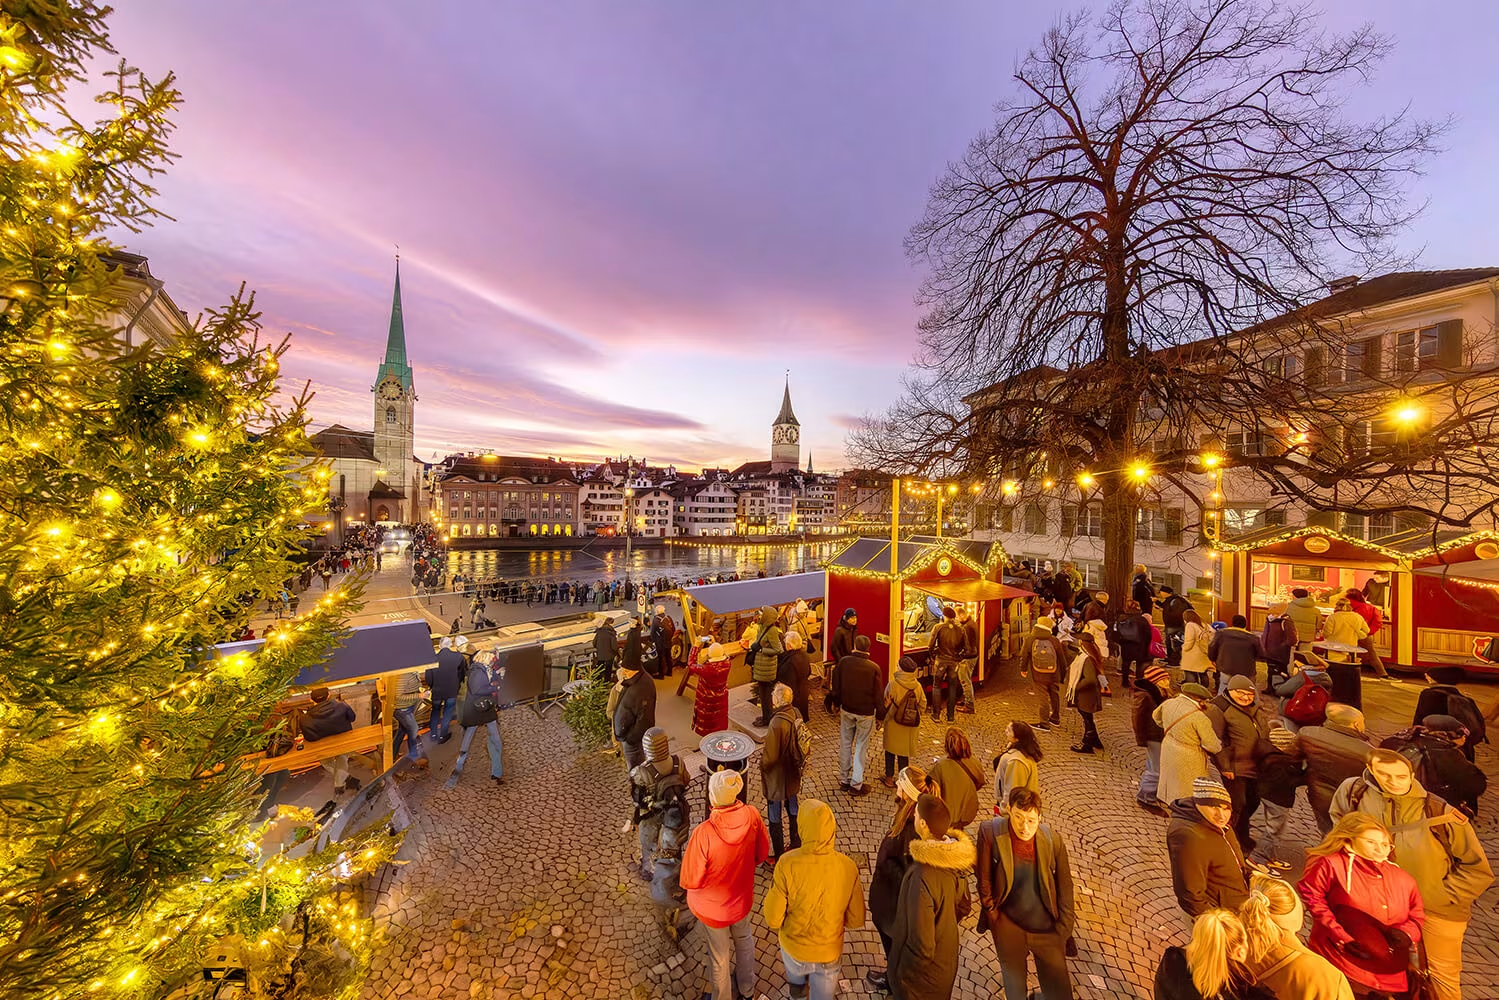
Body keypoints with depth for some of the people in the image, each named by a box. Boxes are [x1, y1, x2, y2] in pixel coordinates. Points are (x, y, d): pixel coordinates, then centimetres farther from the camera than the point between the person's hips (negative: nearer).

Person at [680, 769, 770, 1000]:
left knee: (719, 955, 24)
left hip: (711, 906, -3)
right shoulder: (752, 816, -27)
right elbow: (762, 853, -7)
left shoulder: (703, 833, -38)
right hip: (741, 898, 3)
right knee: (744, 940, 32)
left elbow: (690, 881, -23)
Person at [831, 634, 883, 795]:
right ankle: (856, 784, 17)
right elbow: (878, 695, -9)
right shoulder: (874, 668, -16)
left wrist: (838, 704, 15)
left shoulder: (843, 662, -10)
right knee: (861, 747, 10)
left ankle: (844, 780, 25)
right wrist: (881, 714, 4)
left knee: (845, 744, 14)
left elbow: (836, 688, 0)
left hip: (846, 710, 2)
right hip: (866, 712, -2)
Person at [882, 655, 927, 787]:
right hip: (910, 726, 3)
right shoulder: (917, 686, -12)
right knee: (904, 752, 17)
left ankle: (889, 779, 26)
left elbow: (886, 705, -13)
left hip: (893, 723, -3)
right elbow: (922, 705, -2)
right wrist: (915, 717, 15)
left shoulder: (892, 685, -22)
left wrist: (883, 717, 5)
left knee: (890, 751, 15)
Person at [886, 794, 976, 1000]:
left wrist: (900, 970, -12)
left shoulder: (922, 877, -39)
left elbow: (922, 945, -30)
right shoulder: (956, 858, -15)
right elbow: (963, 906, 3)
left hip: (922, 975, -6)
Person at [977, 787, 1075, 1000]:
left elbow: (1065, 887, -4)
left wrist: (1063, 930, -2)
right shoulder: (990, 832, -24)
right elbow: (984, 880, -12)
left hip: (1047, 929, 1)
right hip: (1008, 925, 0)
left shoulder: (1053, 839, -18)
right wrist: (992, 915, -7)